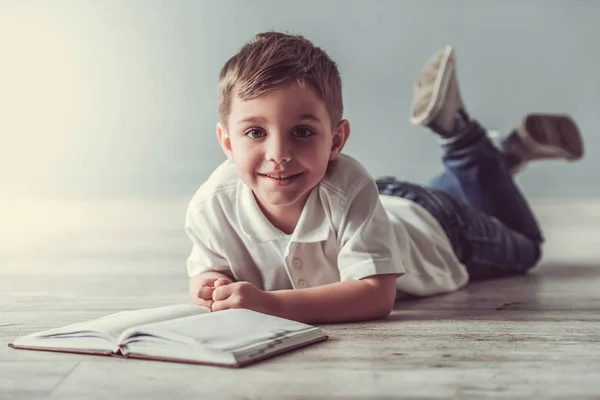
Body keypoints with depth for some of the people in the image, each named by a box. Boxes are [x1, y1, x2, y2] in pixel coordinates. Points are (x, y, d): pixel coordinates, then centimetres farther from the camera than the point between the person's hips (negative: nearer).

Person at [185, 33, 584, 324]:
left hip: (437, 228, -4)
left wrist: (273, 302, -59)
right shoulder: (213, 203, -35)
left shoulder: (348, 187, -47)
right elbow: (208, 267, -17)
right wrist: (211, 283, -41)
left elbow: (378, 295, -50)